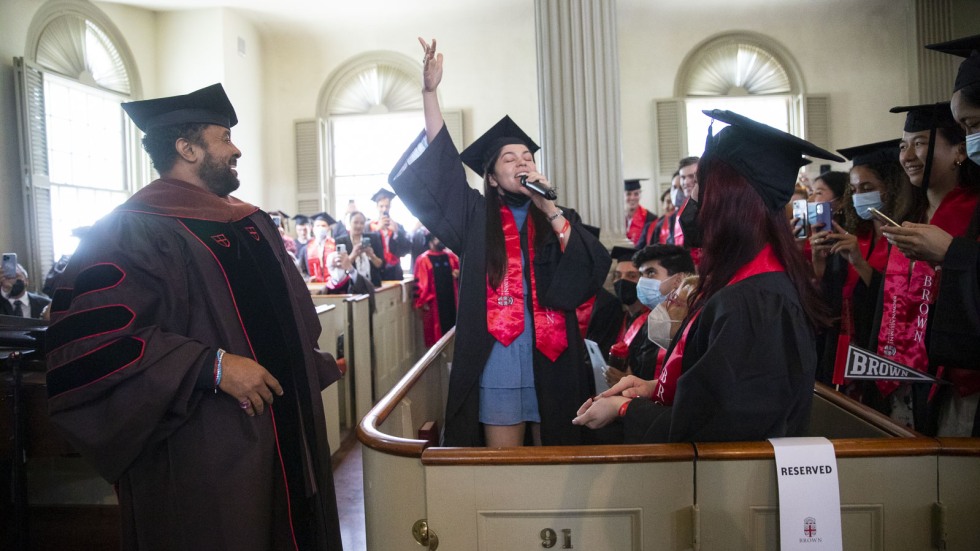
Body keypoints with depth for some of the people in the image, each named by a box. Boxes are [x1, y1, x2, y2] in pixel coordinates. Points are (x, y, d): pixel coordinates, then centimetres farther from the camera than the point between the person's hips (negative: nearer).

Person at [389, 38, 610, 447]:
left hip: (553, 364, 2)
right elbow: (437, 165, -6)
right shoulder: (477, 217, 5)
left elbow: (594, 268, -7)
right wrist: (430, 91, -13)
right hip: (498, 366, -2)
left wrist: (550, 210, -11)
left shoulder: (558, 218, 9)